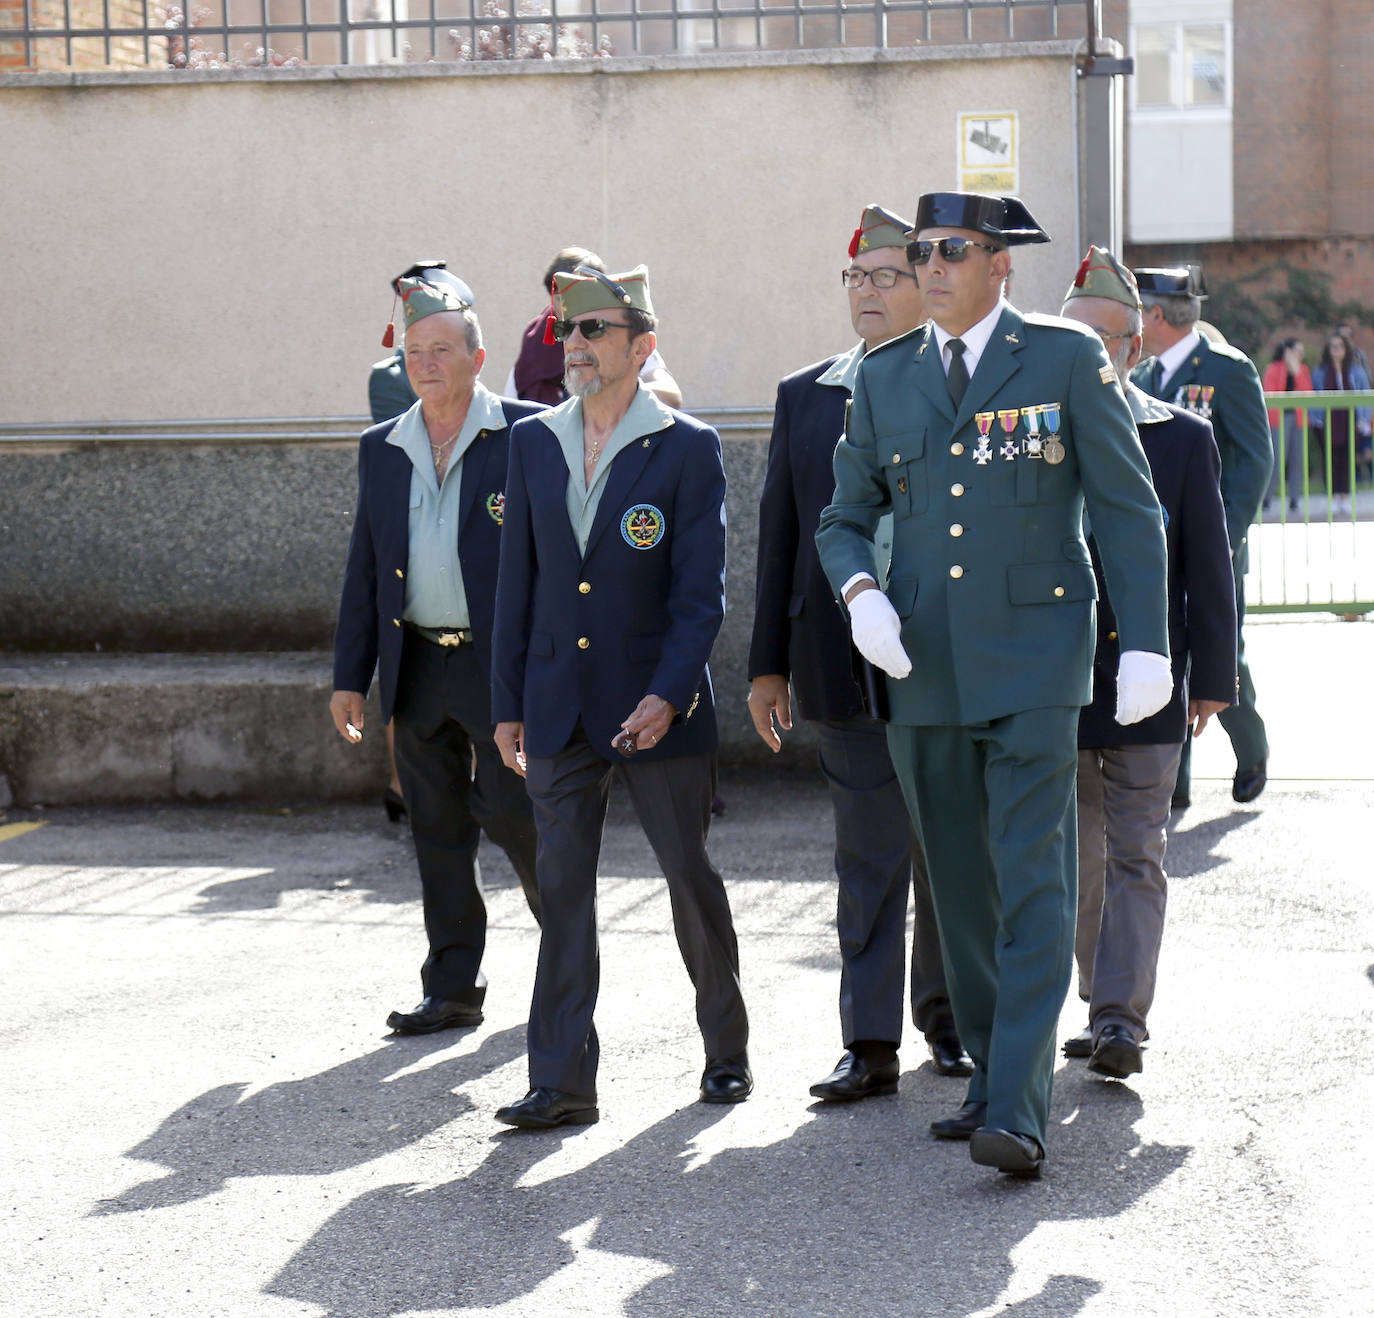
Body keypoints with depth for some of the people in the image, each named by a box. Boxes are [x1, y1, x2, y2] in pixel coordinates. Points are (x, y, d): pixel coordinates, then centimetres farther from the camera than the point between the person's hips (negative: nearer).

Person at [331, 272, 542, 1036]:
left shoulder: (525, 435, -4)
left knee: (515, 817, -3)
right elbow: (365, 568, 14)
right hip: (417, 670, 5)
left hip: (502, 664, -5)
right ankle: (453, 988, 16)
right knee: (438, 832, 8)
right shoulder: (382, 449, 11)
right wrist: (351, 676, 9)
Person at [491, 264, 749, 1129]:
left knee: (691, 876, 7)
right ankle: (562, 1082, 1)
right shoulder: (533, 443, 8)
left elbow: (702, 593, -8)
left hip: (660, 708, -3)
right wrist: (508, 703, 8)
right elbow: (518, 580, 11)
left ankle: (727, 1050, 25)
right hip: (559, 707, 3)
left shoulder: (688, 449, -4)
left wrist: (667, 695, -19)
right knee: (562, 889, 0)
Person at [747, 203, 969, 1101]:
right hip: (846, 663, 2)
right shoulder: (805, 396, 10)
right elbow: (780, 532, 11)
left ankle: (947, 1018, 25)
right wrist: (769, 663, 8)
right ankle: (871, 1045, 4)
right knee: (869, 857, 3)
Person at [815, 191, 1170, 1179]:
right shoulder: (886, 376, 11)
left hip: (1034, 662, -5)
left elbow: (1128, 507, 1)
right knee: (960, 891, 10)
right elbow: (845, 516, 17)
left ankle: (1019, 1111, -16)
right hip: (923, 669, 5)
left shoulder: (1068, 358, 0)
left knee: (1033, 884, -12)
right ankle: (991, 1074, 22)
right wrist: (859, 589, -5)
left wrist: (1147, 645, -6)